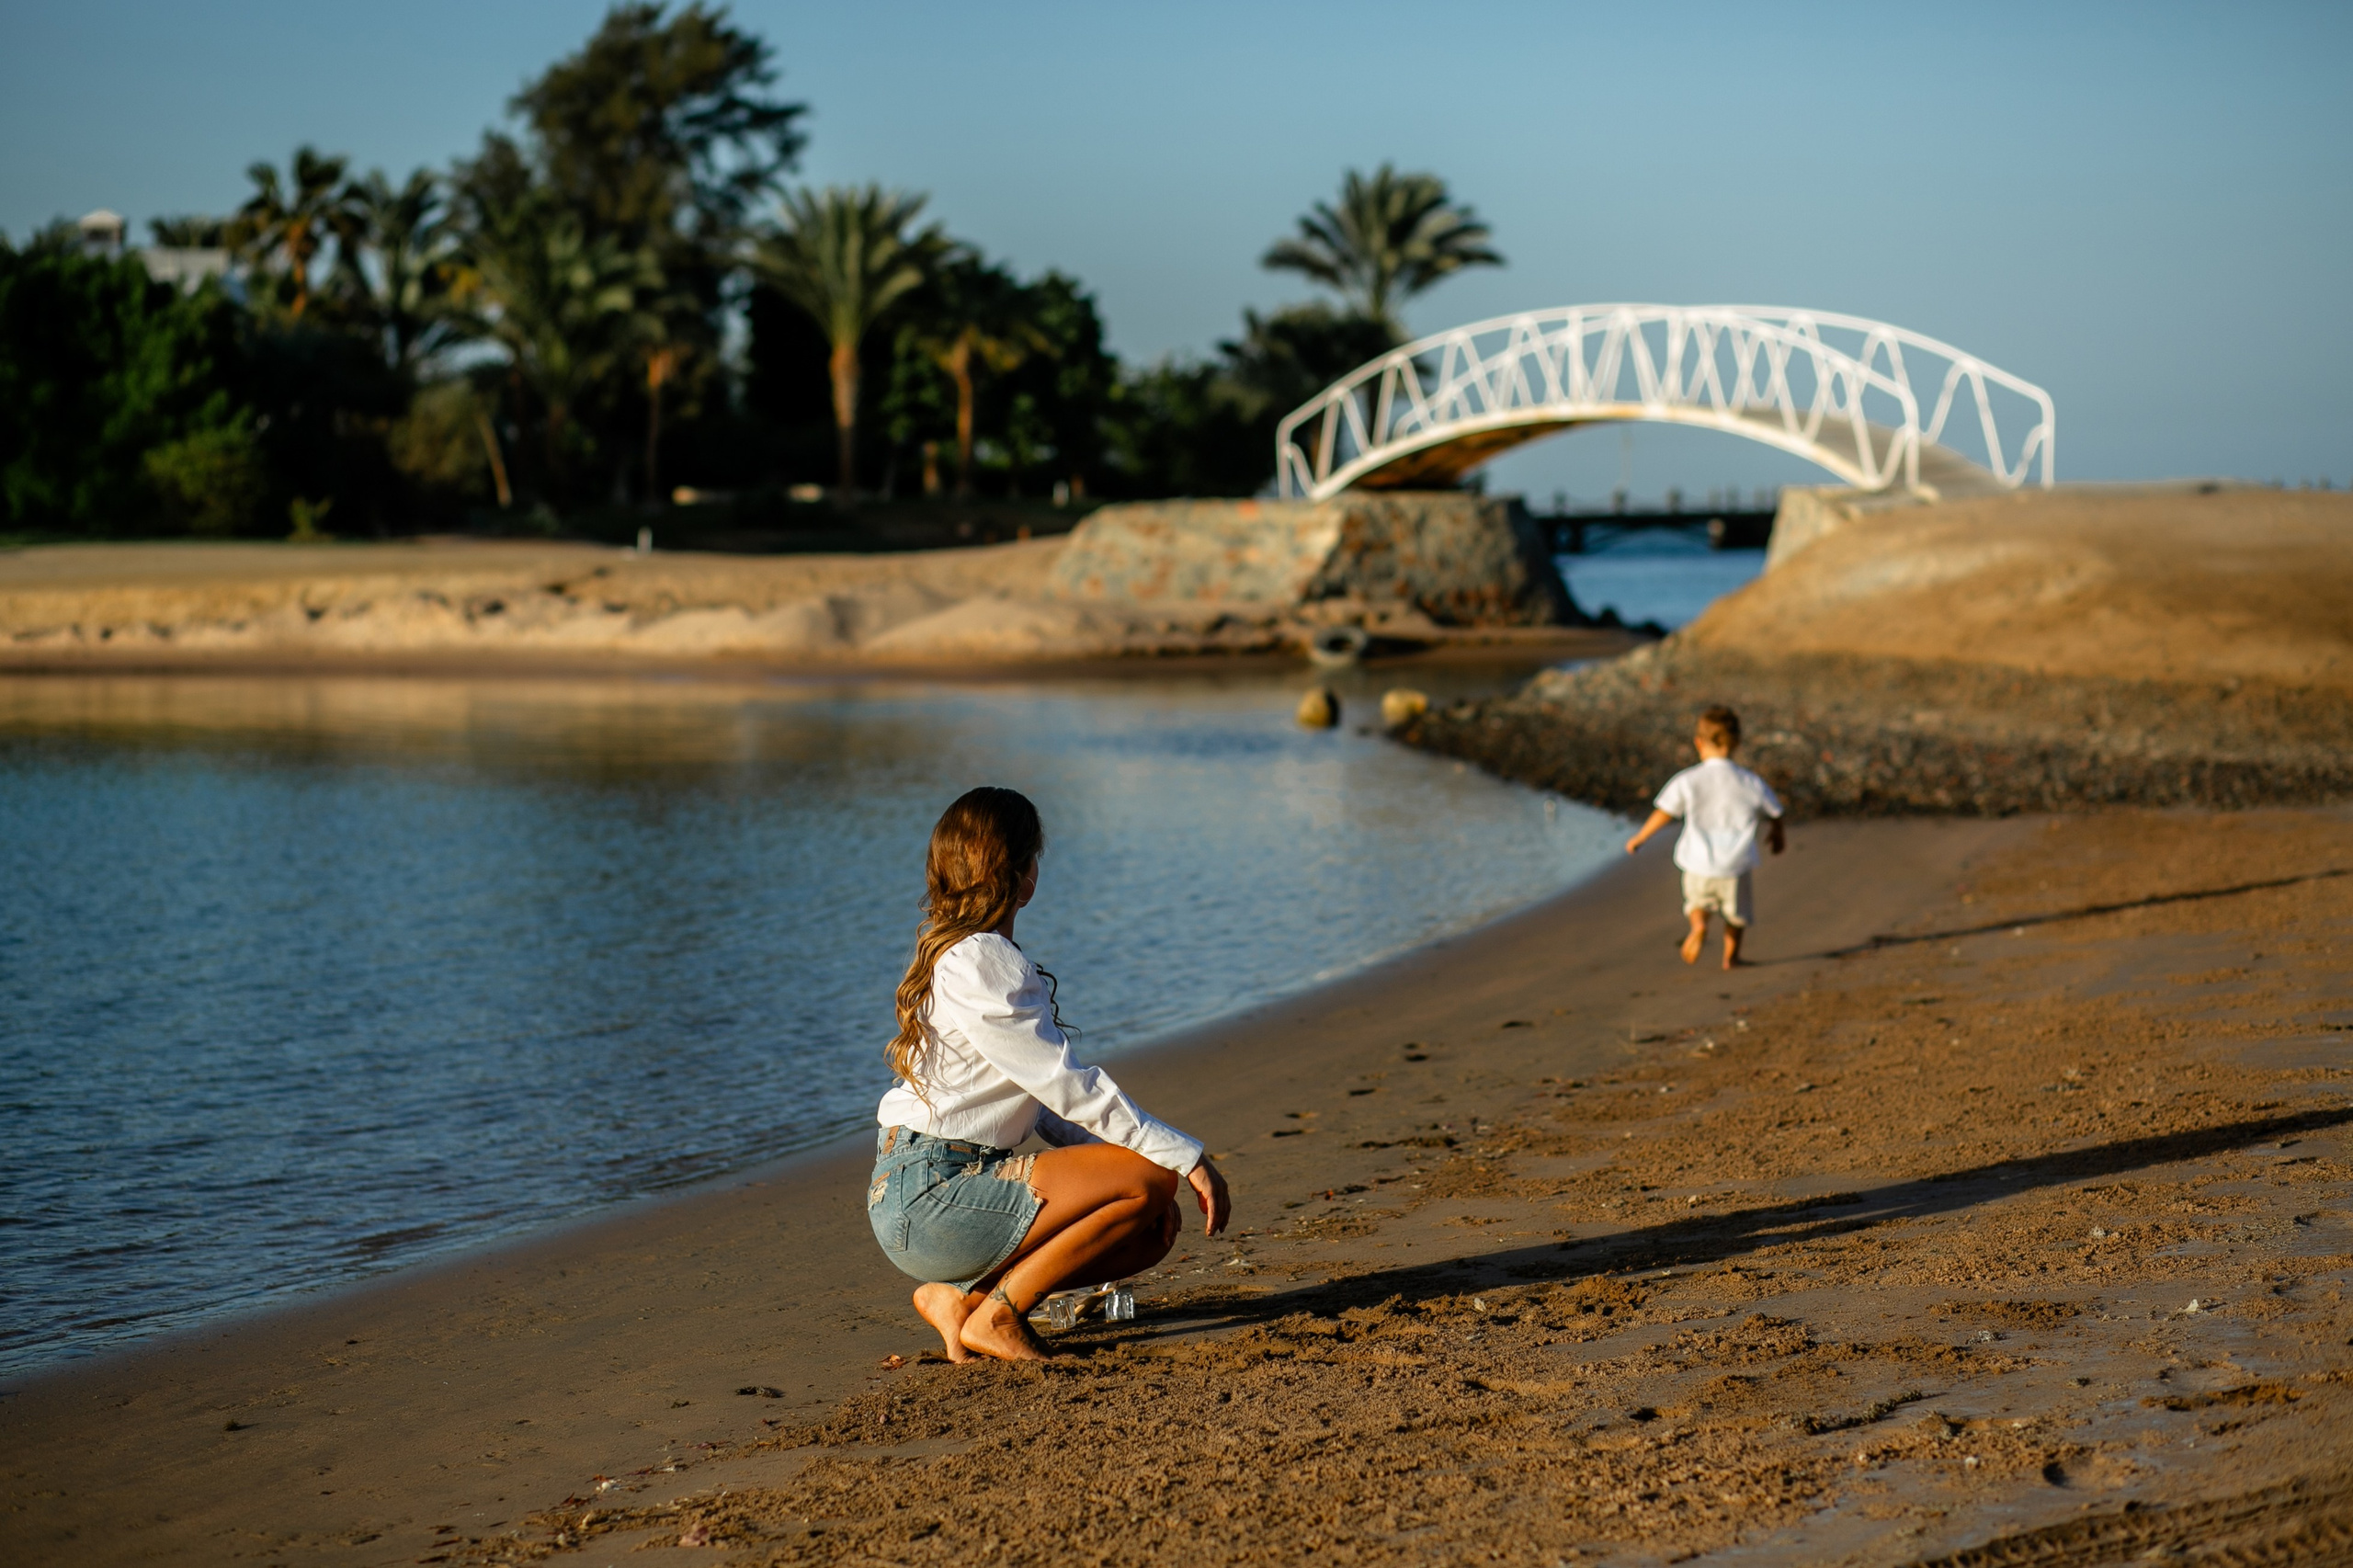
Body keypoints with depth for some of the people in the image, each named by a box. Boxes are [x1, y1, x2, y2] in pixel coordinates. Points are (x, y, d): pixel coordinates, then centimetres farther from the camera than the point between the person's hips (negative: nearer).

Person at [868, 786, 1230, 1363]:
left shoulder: (951, 949, 16)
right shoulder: (977, 962, -16)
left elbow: (1042, 1098, 15)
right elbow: (1069, 1085, -17)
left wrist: (1123, 1159, 6)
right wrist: (1187, 1157, -13)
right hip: (930, 1201, -10)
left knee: (1156, 1227, 9)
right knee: (1152, 1179, -16)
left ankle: (961, 1295, 7)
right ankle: (995, 1315, -7)